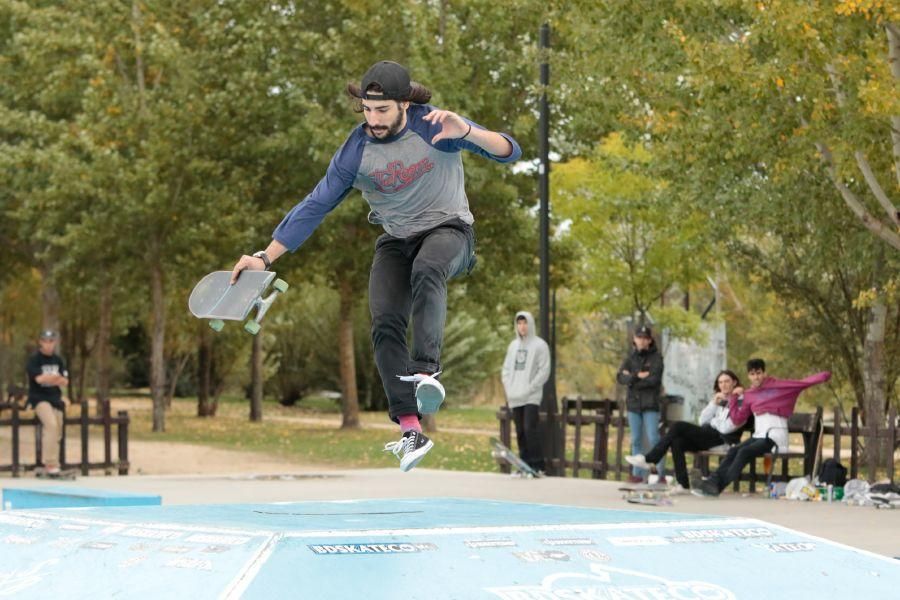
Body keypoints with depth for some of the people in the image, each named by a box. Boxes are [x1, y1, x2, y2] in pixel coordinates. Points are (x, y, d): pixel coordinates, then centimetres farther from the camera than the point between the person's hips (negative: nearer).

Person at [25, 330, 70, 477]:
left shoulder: (58, 360, 11)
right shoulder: (34, 360, -7)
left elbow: (65, 381, 5)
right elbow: (39, 378, -20)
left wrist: (48, 378, -12)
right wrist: (56, 377, -9)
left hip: (55, 399, 7)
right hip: (39, 398, -7)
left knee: (56, 433, 6)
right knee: (51, 424, -27)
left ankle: (49, 467, 16)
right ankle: (51, 464, -29)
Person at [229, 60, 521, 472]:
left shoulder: (432, 126, -17)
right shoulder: (355, 151, -9)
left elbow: (509, 152, -21)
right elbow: (315, 207, -4)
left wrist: (466, 132, -42)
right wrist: (265, 257, -9)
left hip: (448, 228, -3)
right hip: (395, 241, 3)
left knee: (426, 270, -39)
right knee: (385, 324, -19)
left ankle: (425, 371, -47)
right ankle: (410, 431, -19)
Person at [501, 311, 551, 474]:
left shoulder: (540, 345, -1)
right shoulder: (513, 345, 17)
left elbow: (544, 371, -7)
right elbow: (506, 369, 19)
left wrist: (530, 388, -13)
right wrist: (508, 388, 4)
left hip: (531, 397, -6)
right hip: (515, 398, 6)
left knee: (530, 428, -15)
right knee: (520, 431, 6)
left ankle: (537, 464, -12)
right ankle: (524, 464, 11)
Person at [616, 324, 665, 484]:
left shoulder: (656, 357, -1)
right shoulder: (631, 357, 11)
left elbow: (654, 379, -14)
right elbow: (620, 377, -2)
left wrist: (631, 379, -9)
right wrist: (638, 376, -17)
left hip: (650, 405, -4)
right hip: (633, 404, 4)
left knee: (653, 438, -10)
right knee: (636, 441, 7)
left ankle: (662, 473, -7)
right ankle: (638, 473, 12)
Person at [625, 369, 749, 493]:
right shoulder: (718, 399, 24)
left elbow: (728, 427, -12)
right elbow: (703, 421, 15)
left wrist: (712, 422, 5)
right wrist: (714, 403, 3)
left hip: (722, 439, -8)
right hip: (708, 435, 8)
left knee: (678, 426, -20)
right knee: (677, 442, -22)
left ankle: (649, 459, -15)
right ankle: (683, 484, -24)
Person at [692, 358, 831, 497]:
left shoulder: (778, 386, -1)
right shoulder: (749, 395, 14)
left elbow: (804, 382, -6)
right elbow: (737, 419, 15)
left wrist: (823, 376, -19)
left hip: (775, 437, -6)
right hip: (758, 435, 6)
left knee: (744, 452, -27)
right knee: (733, 451, -20)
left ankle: (718, 486, -33)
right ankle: (712, 482, -31)